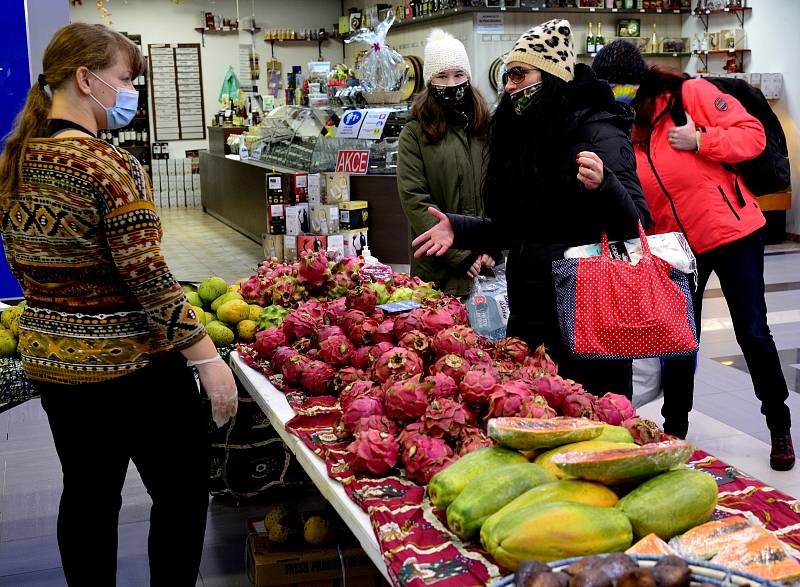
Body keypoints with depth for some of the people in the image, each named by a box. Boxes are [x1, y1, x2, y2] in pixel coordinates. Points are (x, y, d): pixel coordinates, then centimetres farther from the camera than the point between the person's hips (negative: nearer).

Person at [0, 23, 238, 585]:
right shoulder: (110, 167, -20)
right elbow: (150, 281, -22)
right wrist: (208, 358, -17)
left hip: (48, 359, 8)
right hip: (128, 366, -8)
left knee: (87, 495, 20)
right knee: (182, 492, 10)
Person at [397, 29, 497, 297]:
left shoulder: (486, 128, 10)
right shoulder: (414, 134, 1)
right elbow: (415, 201, -7)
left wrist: (494, 247, -9)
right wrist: (459, 254, -13)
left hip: (488, 264, 3)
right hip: (438, 267, -2)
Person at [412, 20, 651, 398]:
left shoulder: (598, 134, -10)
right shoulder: (525, 137, 12)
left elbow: (637, 222, -15)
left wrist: (603, 186, -33)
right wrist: (459, 229, 10)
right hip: (527, 316, 8)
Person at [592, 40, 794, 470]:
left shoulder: (690, 94, -12)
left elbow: (752, 135, -13)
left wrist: (700, 140, -24)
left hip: (733, 230, -3)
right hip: (677, 244, 4)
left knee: (752, 332, 4)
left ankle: (779, 426, 22)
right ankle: (674, 431, 25)